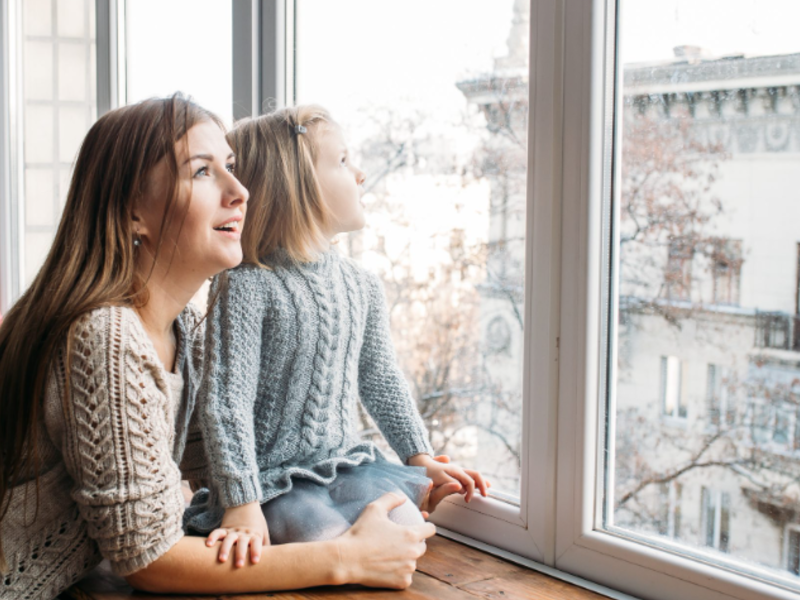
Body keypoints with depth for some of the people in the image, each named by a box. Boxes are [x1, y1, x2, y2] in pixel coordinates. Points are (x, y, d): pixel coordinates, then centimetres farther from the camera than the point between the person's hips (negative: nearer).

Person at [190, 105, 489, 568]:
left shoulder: (363, 286, 6)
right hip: (276, 481, -5)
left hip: (349, 464, 5)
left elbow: (381, 380, 17)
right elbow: (225, 402, -19)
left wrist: (421, 458, 12)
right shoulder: (247, 288, -15)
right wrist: (242, 504, -25)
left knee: (407, 525, -20)